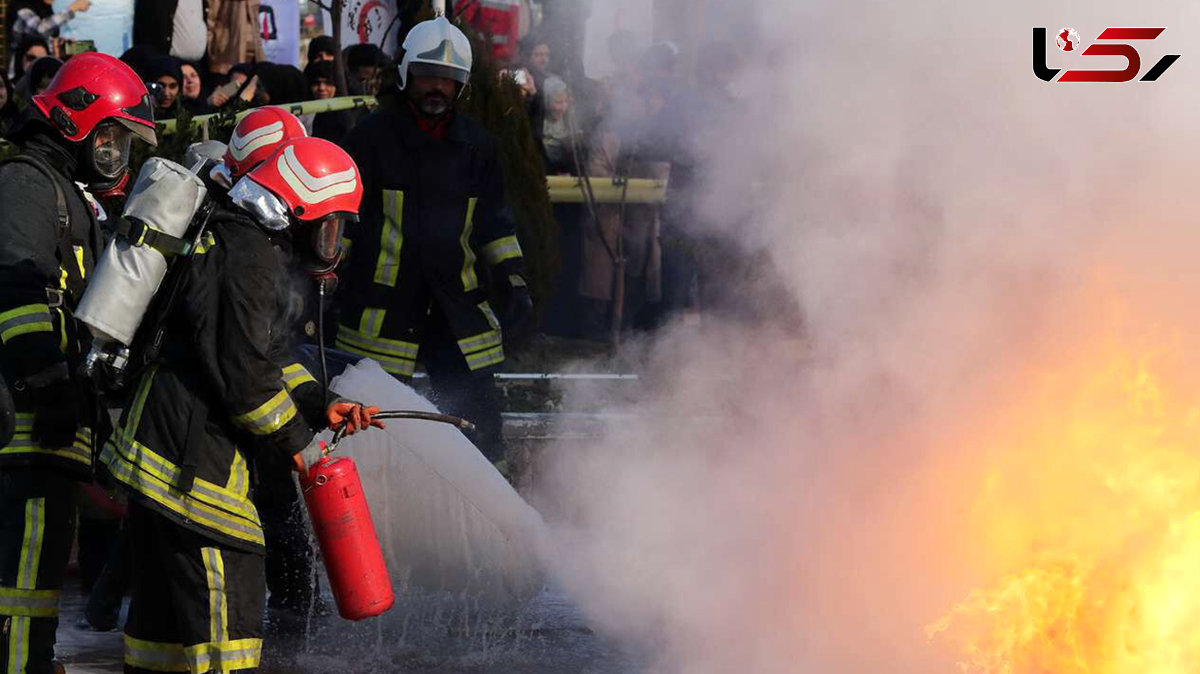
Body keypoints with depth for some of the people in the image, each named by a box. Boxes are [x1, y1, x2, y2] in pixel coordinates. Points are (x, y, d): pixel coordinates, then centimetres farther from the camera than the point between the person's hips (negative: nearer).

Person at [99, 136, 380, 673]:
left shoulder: (242, 243, 18)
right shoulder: (249, 260, -16)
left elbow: (269, 359, 22)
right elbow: (243, 373, -20)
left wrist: (320, 406, 8)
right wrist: (297, 443, -8)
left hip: (156, 445, 11)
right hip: (190, 455, -11)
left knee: (167, 596, 17)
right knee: (226, 587, -9)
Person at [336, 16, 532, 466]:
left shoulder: (476, 145, 11)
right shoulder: (373, 137, -2)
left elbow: (493, 220, 17)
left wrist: (512, 279, 9)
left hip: (456, 302, 4)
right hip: (382, 306, -4)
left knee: (479, 414, 3)